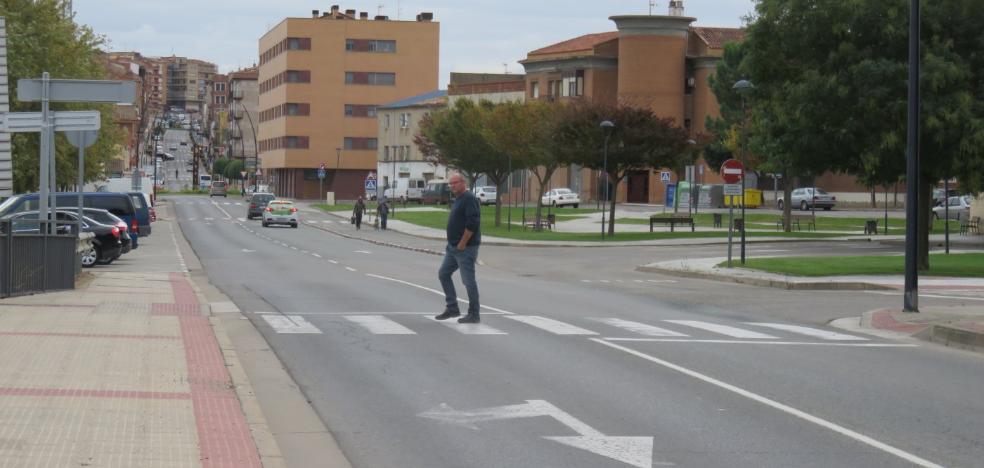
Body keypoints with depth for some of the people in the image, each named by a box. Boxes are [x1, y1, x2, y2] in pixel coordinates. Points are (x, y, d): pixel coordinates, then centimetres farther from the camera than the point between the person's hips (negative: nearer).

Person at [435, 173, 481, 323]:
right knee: (443, 274, 12)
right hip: (454, 247, 11)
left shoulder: (469, 199, -16)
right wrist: (452, 244, 16)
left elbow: (472, 224, -24)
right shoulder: (458, 199, 16)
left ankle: (473, 314, 2)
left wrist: (462, 243, -21)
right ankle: (452, 308, 18)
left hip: (465, 248, -11)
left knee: (468, 280, -5)